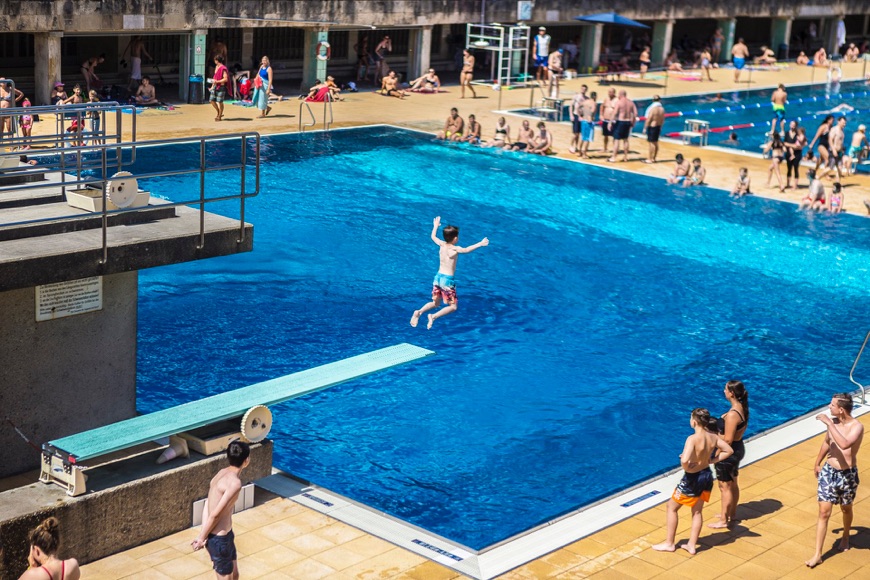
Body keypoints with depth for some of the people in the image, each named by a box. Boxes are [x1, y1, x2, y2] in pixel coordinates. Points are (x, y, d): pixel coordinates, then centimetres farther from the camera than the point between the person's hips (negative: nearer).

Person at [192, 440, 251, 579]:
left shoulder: (223, 473, 3)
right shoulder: (235, 482, -25)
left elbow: (207, 505, -1)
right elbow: (215, 514, -22)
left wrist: (203, 535, -7)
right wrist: (202, 538, -11)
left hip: (225, 534, 9)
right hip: (219, 539, -9)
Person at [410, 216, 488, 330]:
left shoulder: (442, 244, 4)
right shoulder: (455, 249, -14)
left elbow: (433, 236, 23)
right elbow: (466, 250, -35)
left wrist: (435, 226, 39)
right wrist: (480, 244, -35)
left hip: (438, 277, 7)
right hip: (448, 280, -7)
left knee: (435, 303, 22)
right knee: (453, 307, 5)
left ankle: (419, 312, -1)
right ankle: (434, 317, -13)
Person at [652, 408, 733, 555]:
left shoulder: (693, 439, -27)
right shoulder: (713, 437, -6)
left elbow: (684, 460, -39)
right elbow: (729, 450, 4)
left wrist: (687, 468, -18)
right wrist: (712, 461, 3)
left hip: (693, 478, -7)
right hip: (707, 476, 7)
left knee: (672, 507, 14)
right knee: (697, 511, 20)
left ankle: (670, 543, 22)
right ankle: (692, 545, 28)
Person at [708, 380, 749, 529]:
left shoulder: (732, 414, -29)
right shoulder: (742, 408, -1)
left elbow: (727, 440, -26)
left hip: (729, 452, -9)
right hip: (738, 448, 9)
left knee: (725, 486, 4)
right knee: (733, 484, 23)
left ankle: (724, 521, 15)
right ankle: (731, 514, 38)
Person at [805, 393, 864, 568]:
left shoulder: (857, 426, -22)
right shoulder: (833, 422, -5)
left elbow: (844, 444, -42)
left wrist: (829, 423, -37)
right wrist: (817, 463, 22)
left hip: (847, 475, -3)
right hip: (828, 472, 3)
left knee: (846, 509, 21)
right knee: (824, 513, -1)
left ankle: (845, 537, 50)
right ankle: (817, 554, -1)